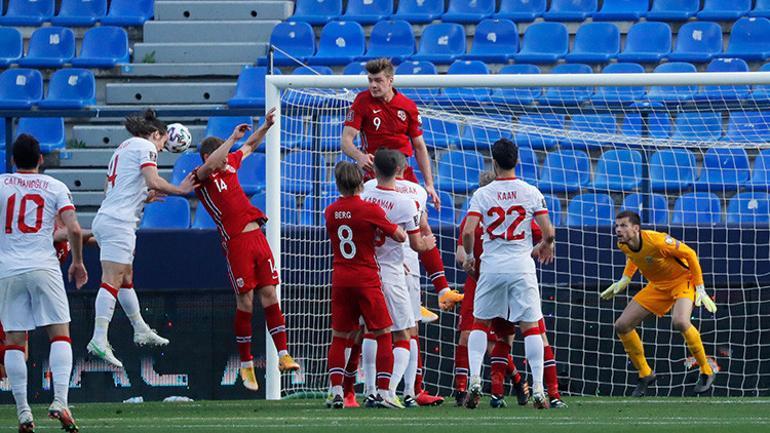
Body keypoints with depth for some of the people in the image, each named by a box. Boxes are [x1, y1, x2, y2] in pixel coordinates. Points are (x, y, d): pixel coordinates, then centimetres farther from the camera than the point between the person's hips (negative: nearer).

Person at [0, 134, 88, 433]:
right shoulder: (55, 188, 5)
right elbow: (73, 229, -4)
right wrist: (78, 262, 10)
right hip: (43, 268, -1)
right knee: (60, 335, 2)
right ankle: (60, 401, -15)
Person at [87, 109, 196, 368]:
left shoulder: (123, 148, 24)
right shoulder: (145, 146, -2)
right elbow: (153, 181, -17)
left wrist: (144, 198, 26)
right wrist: (180, 190, -3)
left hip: (105, 218, 10)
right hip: (119, 222, -10)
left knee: (126, 279, 18)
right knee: (112, 280, -15)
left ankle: (141, 330, 29)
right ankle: (99, 340, -23)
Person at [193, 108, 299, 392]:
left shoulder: (230, 165, 16)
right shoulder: (201, 178, -4)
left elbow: (250, 146, 32)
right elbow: (210, 165, -27)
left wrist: (266, 126, 19)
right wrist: (233, 138, -26)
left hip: (257, 237, 6)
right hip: (236, 243, -6)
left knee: (270, 296, 1)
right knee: (245, 303, -3)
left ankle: (283, 355, -1)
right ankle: (246, 365, 6)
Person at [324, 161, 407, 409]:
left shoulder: (331, 212, 4)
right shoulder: (370, 210, -10)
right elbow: (400, 237, -6)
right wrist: (397, 227, 17)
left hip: (340, 279, 4)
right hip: (366, 280, -4)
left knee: (339, 337, 11)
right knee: (384, 335, 3)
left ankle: (336, 392, 1)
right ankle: (383, 393, -5)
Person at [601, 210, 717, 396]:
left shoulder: (656, 241, -32)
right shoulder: (623, 245, -10)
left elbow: (690, 254, -20)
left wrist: (700, 288, -19)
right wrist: (624, 280, 4)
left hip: (682, 280, -7)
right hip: (657, 286, 7)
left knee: (680, 322, -35)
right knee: (622, 326, -2)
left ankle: (707, 372, -16)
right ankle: (645, 374, 16)